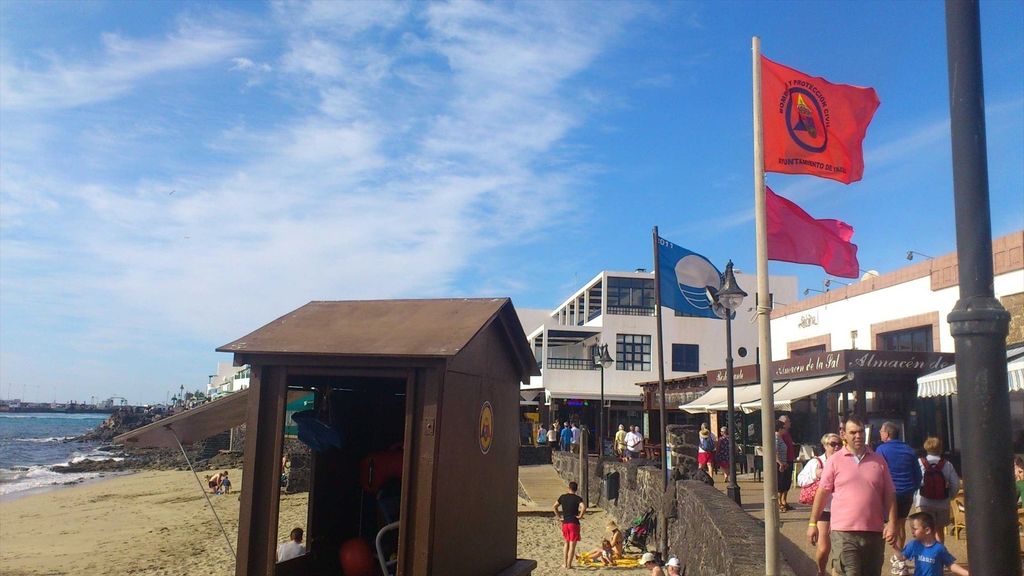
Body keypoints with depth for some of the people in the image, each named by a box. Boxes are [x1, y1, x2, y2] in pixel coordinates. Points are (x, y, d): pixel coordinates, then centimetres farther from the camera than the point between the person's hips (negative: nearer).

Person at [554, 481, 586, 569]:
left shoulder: (562, 497, 5)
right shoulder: (577, 498, -9)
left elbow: (555, 506, 12)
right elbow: (584, 507, -25)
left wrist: (558, 516, 14)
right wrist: (580, 516, -12)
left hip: (565, 522, 4)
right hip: (574, 523, -4)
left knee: (566, 542, 21)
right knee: (572, 544, 4)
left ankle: (564, 563, 21)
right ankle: (569, 565, 6)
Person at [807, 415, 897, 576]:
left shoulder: (879, 461, 8)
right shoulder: (834, 460, 1)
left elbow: (889, 495, 9)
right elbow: (822, 493, 3)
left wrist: (892, 523, -2)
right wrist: (812, 523, 1)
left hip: (874, 532, 3)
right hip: (844, 532, -3)